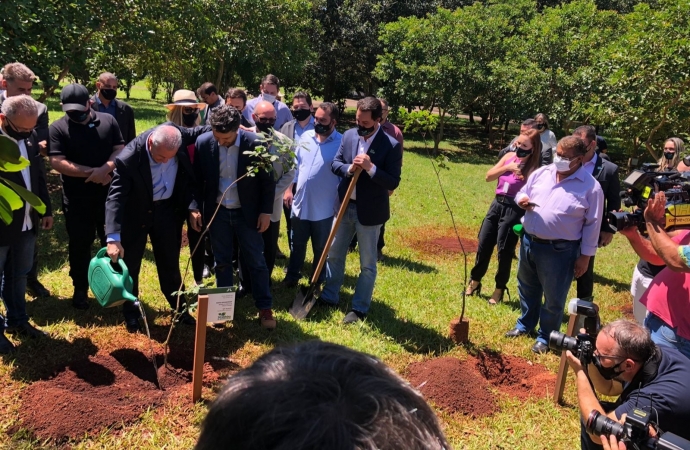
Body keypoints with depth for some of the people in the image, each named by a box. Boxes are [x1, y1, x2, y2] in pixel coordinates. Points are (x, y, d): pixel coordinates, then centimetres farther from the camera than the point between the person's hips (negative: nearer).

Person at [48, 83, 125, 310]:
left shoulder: (108, 121, 3)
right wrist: (91, 172, -19)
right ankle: (80, 288, 23)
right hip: (76, 198, -1)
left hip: (109, 193, 2)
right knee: (79, 244, 8)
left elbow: (120, 150, -1)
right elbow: (57, 161, -13)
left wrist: (106, 169, -20)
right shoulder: (58, 128, -5)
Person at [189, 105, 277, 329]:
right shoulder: (203, 142, -10)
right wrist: (194, 207, -3)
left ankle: (265, 307, 19)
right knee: (222, 261, 13)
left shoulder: (255, 143, -16)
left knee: (256, 261, 7)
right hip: (217, 211, 2)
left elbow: (268, 180, -7)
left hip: (247, 212, -2)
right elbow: (197, 178, 1)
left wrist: (266, 211, -7)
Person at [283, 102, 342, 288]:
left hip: (323, 208, -4)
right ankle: (291, 277, 37)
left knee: (321, 249, 13)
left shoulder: (342, 143, -13)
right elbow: (296, 164, 10)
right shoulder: (305, 137, 1)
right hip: (300, 203, 4)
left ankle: (317, 283, 30)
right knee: (297, 245, 20)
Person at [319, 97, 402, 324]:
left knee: (367, 264, 8)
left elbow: (393, 182, -17)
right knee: (334, 254, 17)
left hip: (369, 211, -5)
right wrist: (349, 168, -17)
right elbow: (334, 163, 4)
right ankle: (329, 297, 35)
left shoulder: (391, 145, -14)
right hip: (344, 205, 5)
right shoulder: (349, 135, 1)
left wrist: (370, 168, -29)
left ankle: (359, 308, 22)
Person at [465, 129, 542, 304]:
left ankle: (499, 289, 22)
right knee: (483, 245, 11)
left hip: (514, 210, -5)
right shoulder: (509, 156, 5)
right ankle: (474, 282, 28)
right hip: (497, 204, 5)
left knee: (504, 251, 3)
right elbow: (489, 176, 2)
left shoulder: (534, 168, -12)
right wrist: (506, 167, -9)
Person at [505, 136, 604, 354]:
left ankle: (545, 337, 27)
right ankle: (525, 325, 43)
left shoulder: (590, 187, -11)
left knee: (553, 298, 7)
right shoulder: (541, 173, 2)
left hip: (559, 250, -5)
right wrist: (521, 200, -11)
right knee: (527, 288, 22)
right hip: (529, 242, 5)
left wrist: (585, 255, -7)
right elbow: (522, 192, 15)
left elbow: (592, 224, -8)